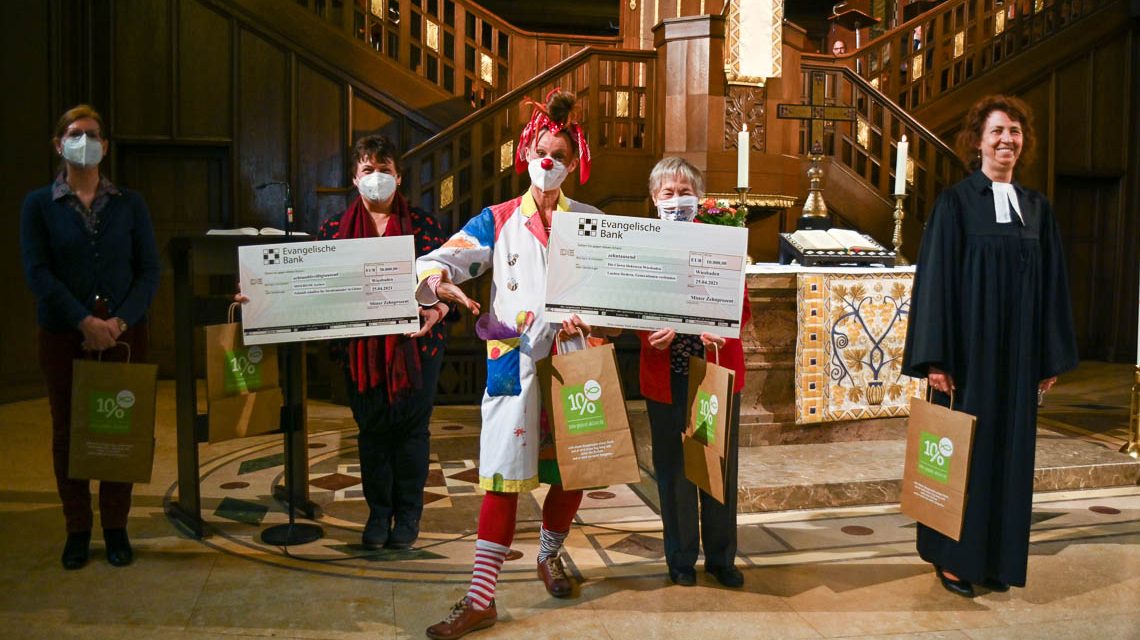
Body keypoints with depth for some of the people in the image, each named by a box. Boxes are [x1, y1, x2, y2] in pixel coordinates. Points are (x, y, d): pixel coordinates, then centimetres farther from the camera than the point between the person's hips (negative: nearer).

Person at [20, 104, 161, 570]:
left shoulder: (129, 204, 6)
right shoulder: (39, 204, 4)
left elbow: (149, 270, 1)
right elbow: (37, 271, -6)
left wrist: (120, 321, -13)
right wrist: (85, 322, -17)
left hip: (124, 332, 1)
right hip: (62, 334, 0)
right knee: (68, 431, 6)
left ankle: (115, 528, 16)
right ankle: (77, 529, 19)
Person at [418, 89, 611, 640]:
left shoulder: (591, 221, 11)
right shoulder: (497, 220, 7)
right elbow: (440, 260, -3)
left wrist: (585, 316, -15)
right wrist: (440, 281, -27)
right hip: (514, 361, -2)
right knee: (504, 474, -6)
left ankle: (550, 554, 38)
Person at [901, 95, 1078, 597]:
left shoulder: (1037, 208, 9)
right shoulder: (955, 202, -4)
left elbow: (1052, 285, 11)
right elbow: (935, 278, -9)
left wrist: (1051, 357, 7)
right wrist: (935, 358, -15)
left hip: (1018, 352, 5)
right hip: (969, 348, -4)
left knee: (1010, 449, 9)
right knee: (962, 448, 2)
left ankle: (996, 557, 21)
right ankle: (951, 557, 15)